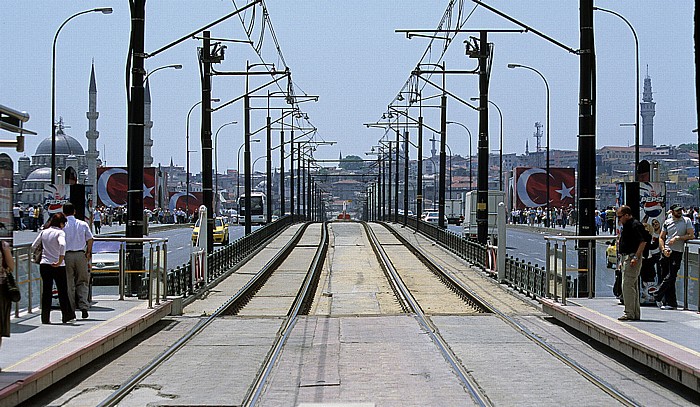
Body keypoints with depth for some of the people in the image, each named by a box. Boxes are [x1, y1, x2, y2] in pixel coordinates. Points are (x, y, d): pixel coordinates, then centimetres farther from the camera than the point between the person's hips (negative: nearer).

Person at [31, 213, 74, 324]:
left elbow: (33, 247, 11)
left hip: (44, 265, 4)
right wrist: (60, 261, -25)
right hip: (58, 267, -4)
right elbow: (62, 245, -28)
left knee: (46, 291, 8)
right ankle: (67, 316, 15)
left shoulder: (44, 232, 7)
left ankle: (45, 318, 7)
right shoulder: (60, 233, -9)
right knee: (62, 291, 8)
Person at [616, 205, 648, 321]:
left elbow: (643, 242, -20)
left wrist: (636, 257, -24)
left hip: (632, 257, -11)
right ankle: (635, 314, 17)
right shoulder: (626, 225, 17)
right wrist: (623, 260, 21)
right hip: (626, 258, 11)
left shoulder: (636, 225, -14)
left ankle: (629, 313, -11)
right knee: (633, 286, 12)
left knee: (627, 285, -12)